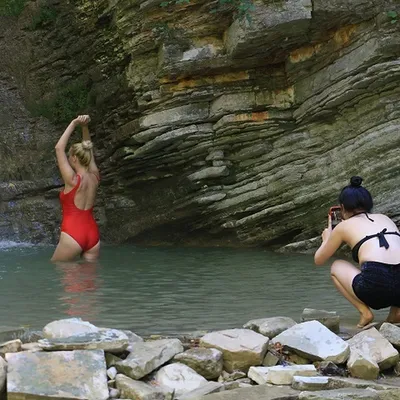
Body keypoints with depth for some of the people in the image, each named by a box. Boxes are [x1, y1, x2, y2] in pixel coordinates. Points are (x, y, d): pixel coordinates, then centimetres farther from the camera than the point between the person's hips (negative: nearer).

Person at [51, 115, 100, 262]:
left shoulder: (73, 180, -12)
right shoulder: (94, 177, 4)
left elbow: (59, 148, -10)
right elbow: (88, 150, 17)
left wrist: (73, 124, -8)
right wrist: (84, 127, 7)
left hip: (73, 235, -6)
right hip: (92, 235, 6)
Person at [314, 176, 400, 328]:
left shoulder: (344, 226, 17)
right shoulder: (385, 218, 27)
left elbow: (318, 260, 30)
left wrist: (327, 238, 50)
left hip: (375, 287, -4)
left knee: (336, 267, 26)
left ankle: (365, 312, 6)